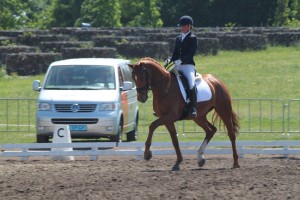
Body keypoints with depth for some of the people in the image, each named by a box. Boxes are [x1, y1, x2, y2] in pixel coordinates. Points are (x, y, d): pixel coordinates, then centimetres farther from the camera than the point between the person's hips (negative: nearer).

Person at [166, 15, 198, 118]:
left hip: (188, 65, -7)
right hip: (177, 66, 7)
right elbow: (175, 52, 17)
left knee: (191, 84, -30)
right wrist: (170, 59, -4)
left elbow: (191, 53, -12)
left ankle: (193, 108, -29)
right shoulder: (178, 38, 19)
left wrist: (181, 60, -24)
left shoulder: (193, 38, -1)